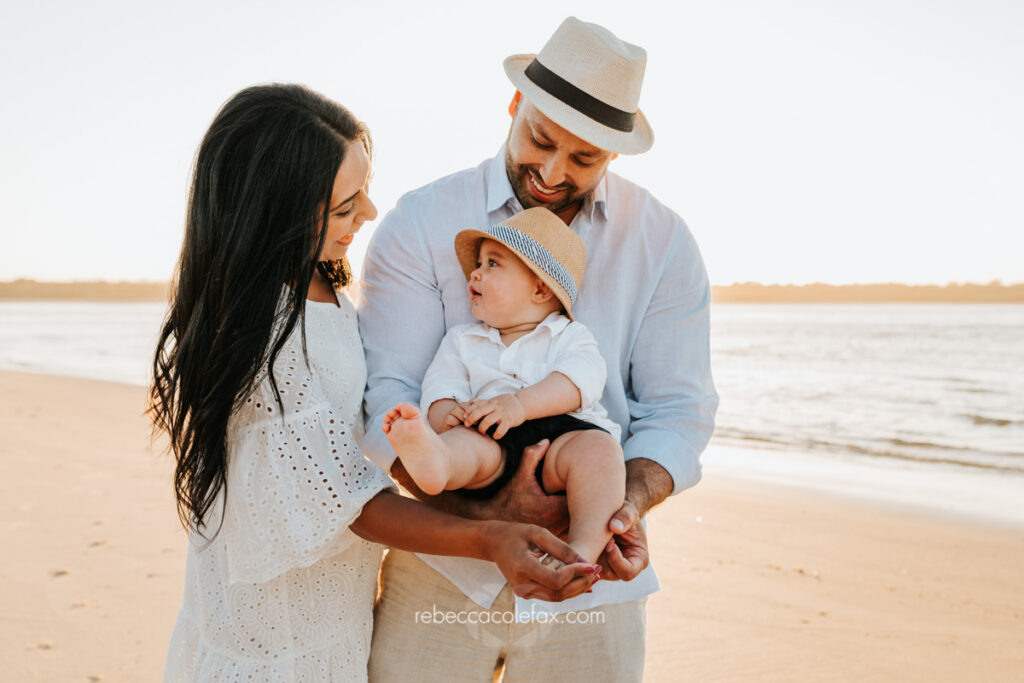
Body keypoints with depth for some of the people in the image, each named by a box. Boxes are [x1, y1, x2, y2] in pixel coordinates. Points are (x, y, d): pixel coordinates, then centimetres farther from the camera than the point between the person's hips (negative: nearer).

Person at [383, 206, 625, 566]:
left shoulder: (570, 336, 17)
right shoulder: (461, 340, 27)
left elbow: (580, 380, -4)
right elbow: (440, 386, 12)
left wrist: (519, 405, -20)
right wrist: (446, 413, -14)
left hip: (562, 431, 0)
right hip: (491, 440, 1)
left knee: (597, 448, -31)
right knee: (466, 442, -31)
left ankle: (586, 547, -47)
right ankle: (432, 459, -66)